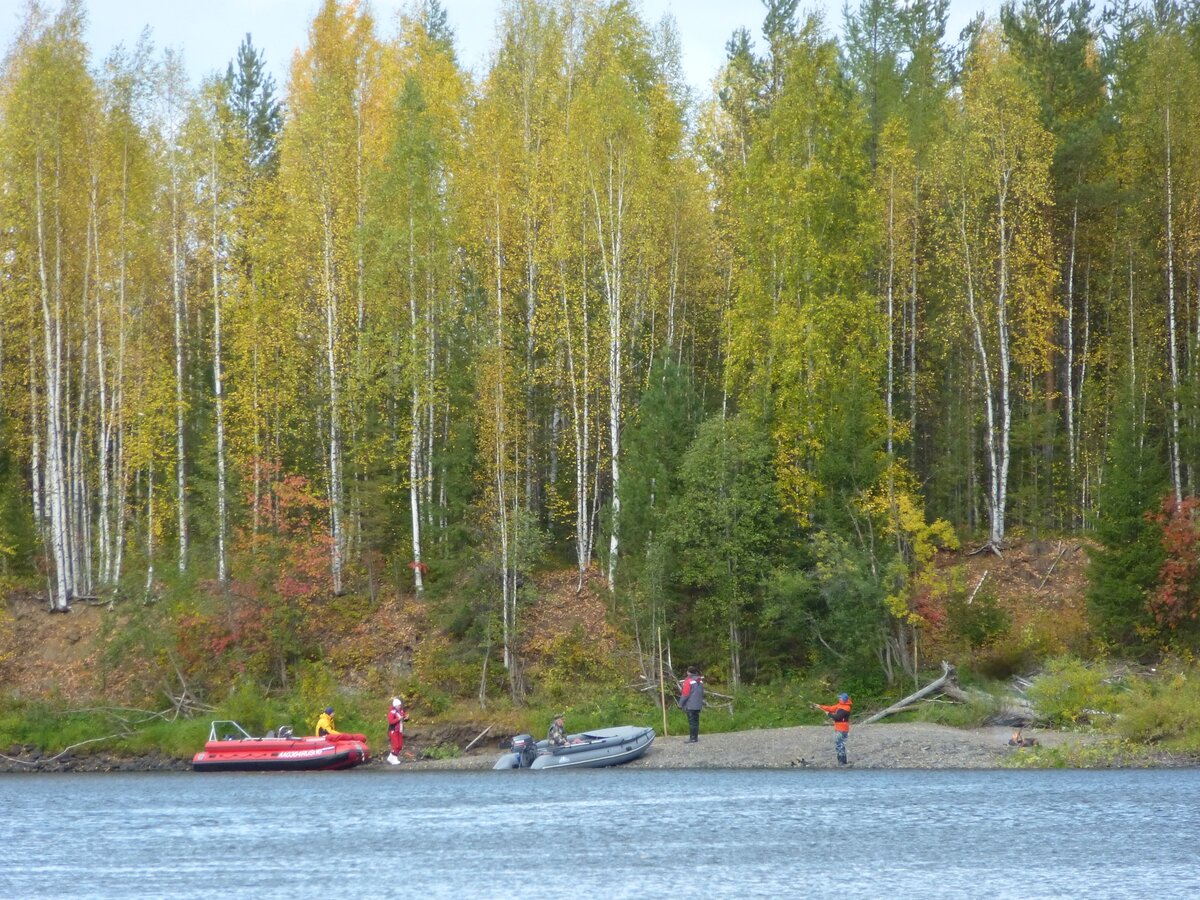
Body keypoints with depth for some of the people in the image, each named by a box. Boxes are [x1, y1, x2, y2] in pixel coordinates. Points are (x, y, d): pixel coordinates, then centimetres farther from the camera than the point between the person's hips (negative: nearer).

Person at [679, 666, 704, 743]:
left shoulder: (688, 681, -15)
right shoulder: (700, 681, 9)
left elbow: (685, 694, -15)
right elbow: (702, 693, 17)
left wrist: (680, 704, -6)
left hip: (690, 706, -7)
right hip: (698, 705, 7)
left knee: (692, 722, -5)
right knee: (696, 721, 12)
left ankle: (692, 738, -6)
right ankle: (695, 737, 16)